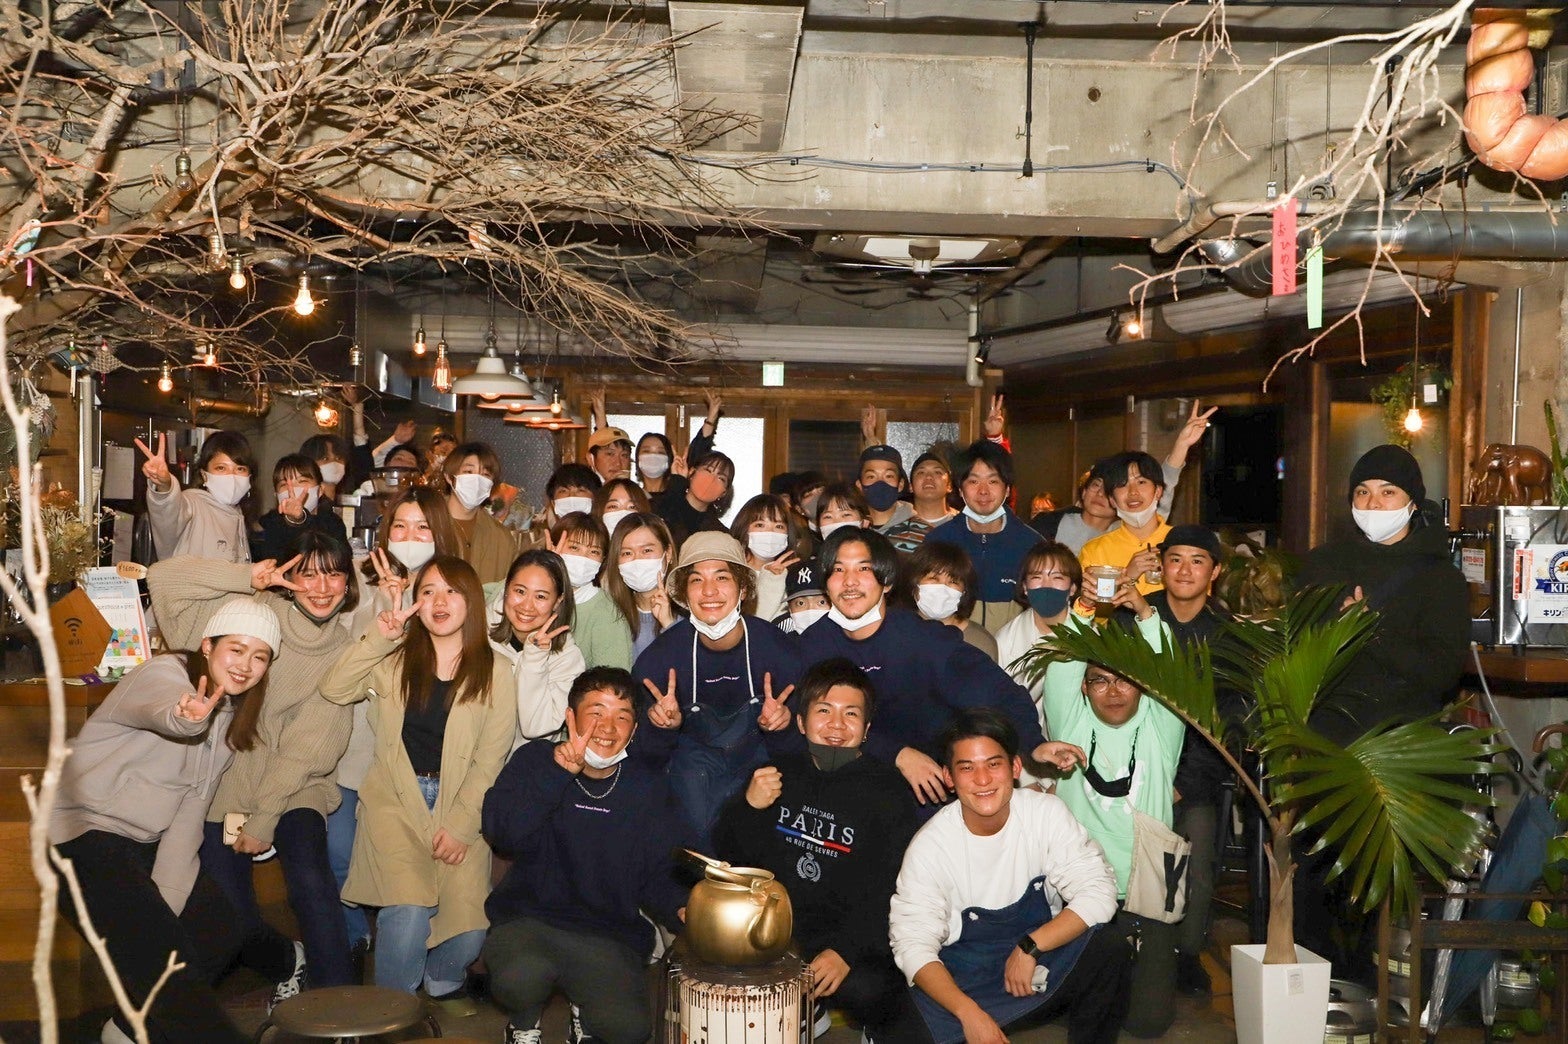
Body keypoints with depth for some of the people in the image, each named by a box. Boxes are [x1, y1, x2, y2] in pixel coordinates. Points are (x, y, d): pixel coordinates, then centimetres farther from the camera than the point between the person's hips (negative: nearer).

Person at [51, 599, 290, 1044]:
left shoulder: (230, 713, 7)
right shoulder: (164, 674, -15)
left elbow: (192, 805, 1)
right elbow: (165, 712, -42)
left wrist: (168, 898, -8)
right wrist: (187, 716, -66)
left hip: (147, 842, 9)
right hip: (85, 837, -9)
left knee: (220, 931, 3)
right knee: (166, 960, -19)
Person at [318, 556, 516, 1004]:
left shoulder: (494, 671, 3)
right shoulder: (395, 659, 10)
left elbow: (490, 761, 0)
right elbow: (333, 690, -3)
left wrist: (460, 826, -8)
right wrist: (377, 639, -10)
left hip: (462, 803, 0)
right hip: (396, 799, 0)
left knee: (468, 924, -13)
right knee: (407, 912, -22)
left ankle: (444, 983, 22)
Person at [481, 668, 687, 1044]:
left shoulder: (646, 784, 4)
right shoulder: (536, 760, -1)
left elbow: (657, 873, 3)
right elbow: (504, 835, -17)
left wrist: (683, 911, -18)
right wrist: (559, 771, -26)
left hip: (609, 933, 2)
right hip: (529, 918, -1)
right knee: (519, 978, -33)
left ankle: (585, 1005, 16)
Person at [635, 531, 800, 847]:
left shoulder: (776, 647, -16)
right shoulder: (659, 655, -15)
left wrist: (779, 720, -26)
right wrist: (666, 722, -24)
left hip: (756, 751, 0)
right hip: (694, 753, 0)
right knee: (698, 826, -17)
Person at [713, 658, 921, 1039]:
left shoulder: (888, 791, 0)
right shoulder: (780, 773, 11)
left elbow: (890, 892, -9)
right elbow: (727, 855, 11)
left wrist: (845, 950, -24)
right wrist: (747, 807, -9)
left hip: (854, 940, -4)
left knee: (869, 990, -33)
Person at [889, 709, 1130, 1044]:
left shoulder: (1046, 813, -10)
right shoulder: (929, 846, -15)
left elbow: (1098, 893, -14)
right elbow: (913, 944, -17)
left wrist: (1030, 947, -23)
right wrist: (969, 1013, -30)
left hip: (1044, 958, 2)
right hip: (963, 977, -2)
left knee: (1111, 949, -26)